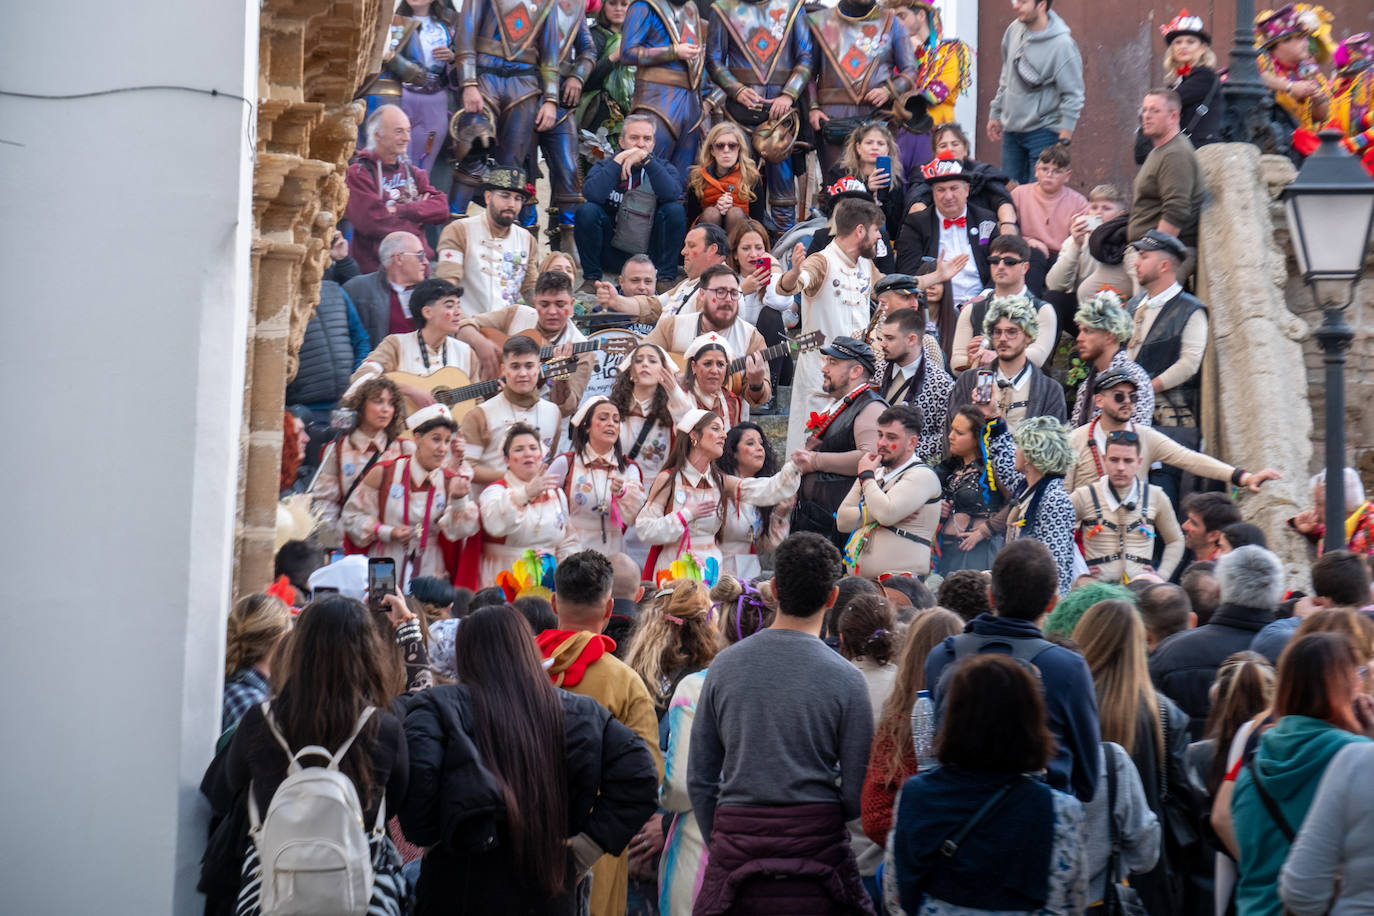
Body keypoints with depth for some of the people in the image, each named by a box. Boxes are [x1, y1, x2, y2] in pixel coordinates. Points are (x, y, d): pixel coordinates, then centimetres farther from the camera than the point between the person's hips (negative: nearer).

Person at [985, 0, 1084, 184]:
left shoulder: (1062, 44, -17)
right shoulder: (1014, 30, 3)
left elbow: (1072, 96, -14)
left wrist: (1064, 140, -17)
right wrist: (995, 114, 18)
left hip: (1043, 133, -7)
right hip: (1011, 129, 7)